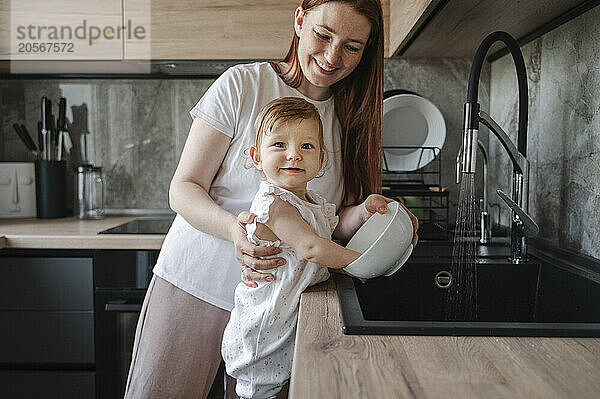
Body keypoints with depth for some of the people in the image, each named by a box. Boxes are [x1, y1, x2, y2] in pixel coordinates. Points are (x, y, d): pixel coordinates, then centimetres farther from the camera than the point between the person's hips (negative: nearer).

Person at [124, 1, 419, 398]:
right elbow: (183, 189, -10)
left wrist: (364, 212, -19)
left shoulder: (349, 118, 4)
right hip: (195, 286, -2)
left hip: (276, 301, 3)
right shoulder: (241, 84, -9)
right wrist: (233, 228, -29)